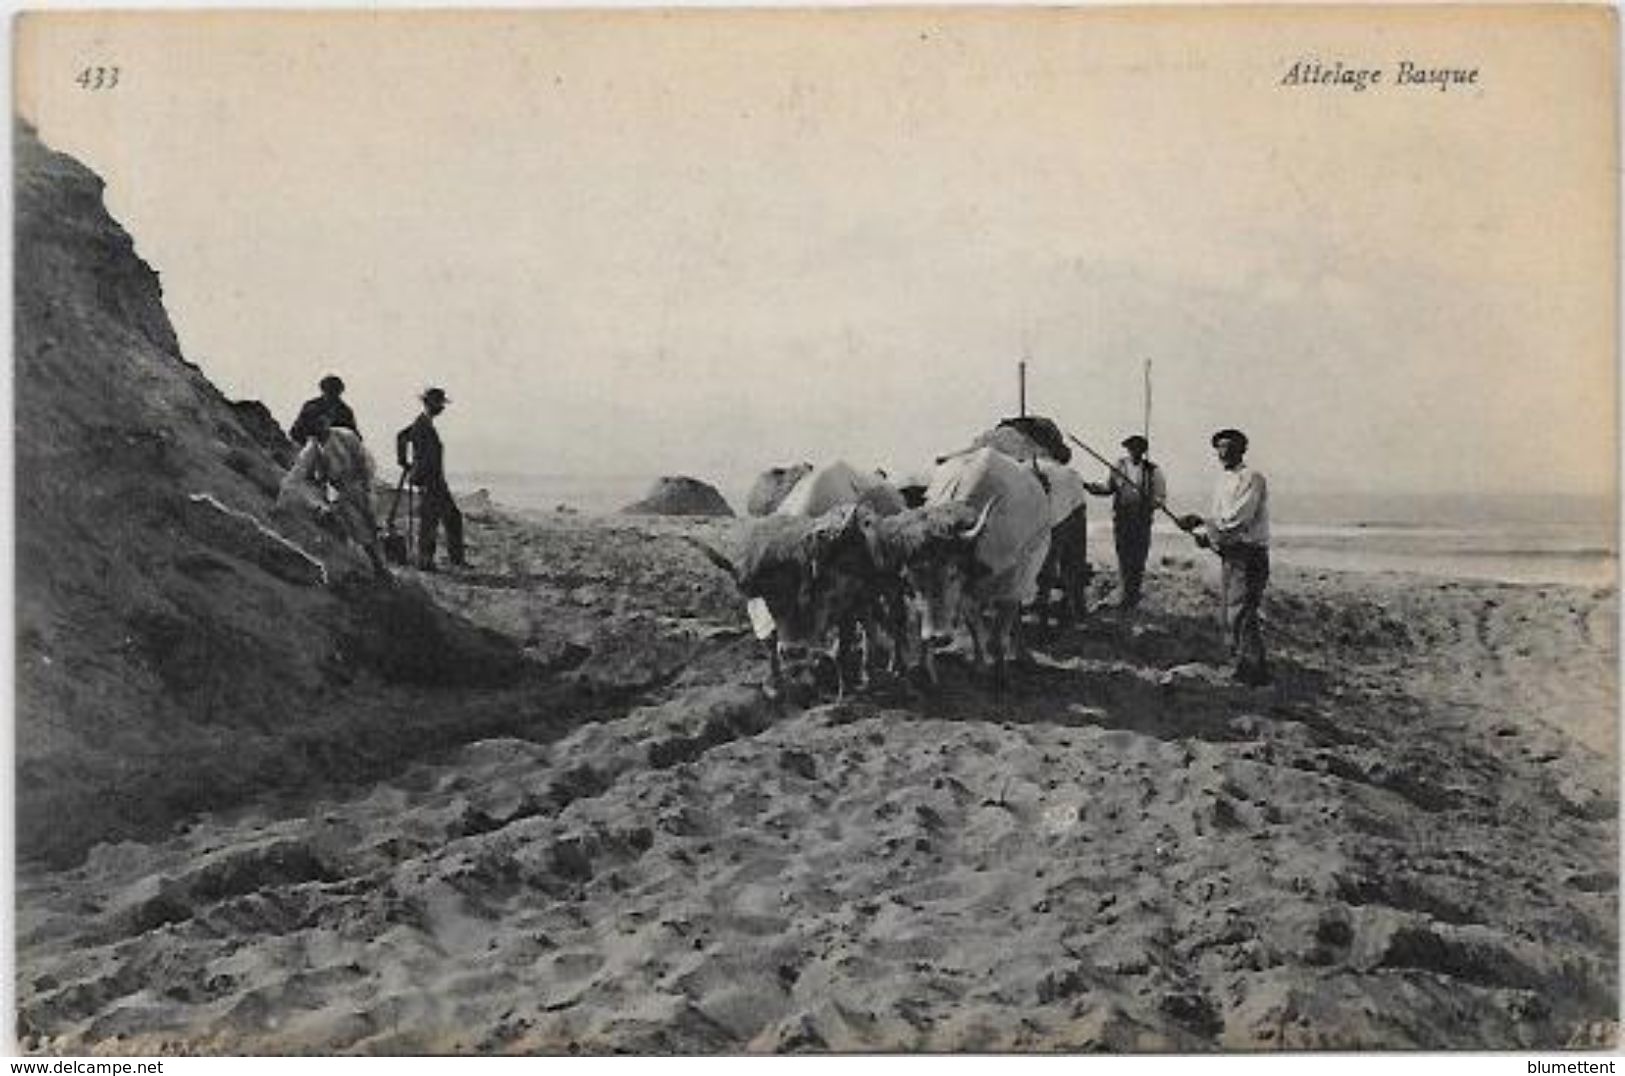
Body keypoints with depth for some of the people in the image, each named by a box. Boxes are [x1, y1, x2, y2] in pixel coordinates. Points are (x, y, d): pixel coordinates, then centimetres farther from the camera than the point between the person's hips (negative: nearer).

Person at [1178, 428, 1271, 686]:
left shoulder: (1252, 479, -12)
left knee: (1242, 616, -12)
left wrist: (1201, 522, -14)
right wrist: (1204, 534, -2)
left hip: (1249, 556, -9)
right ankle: (1242, 665, 19)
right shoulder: (1221, 482, 16)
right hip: (1228, 555, 9)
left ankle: (1255, 673, -6)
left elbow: (1236, 520, -20)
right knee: (1231, 616, 11)